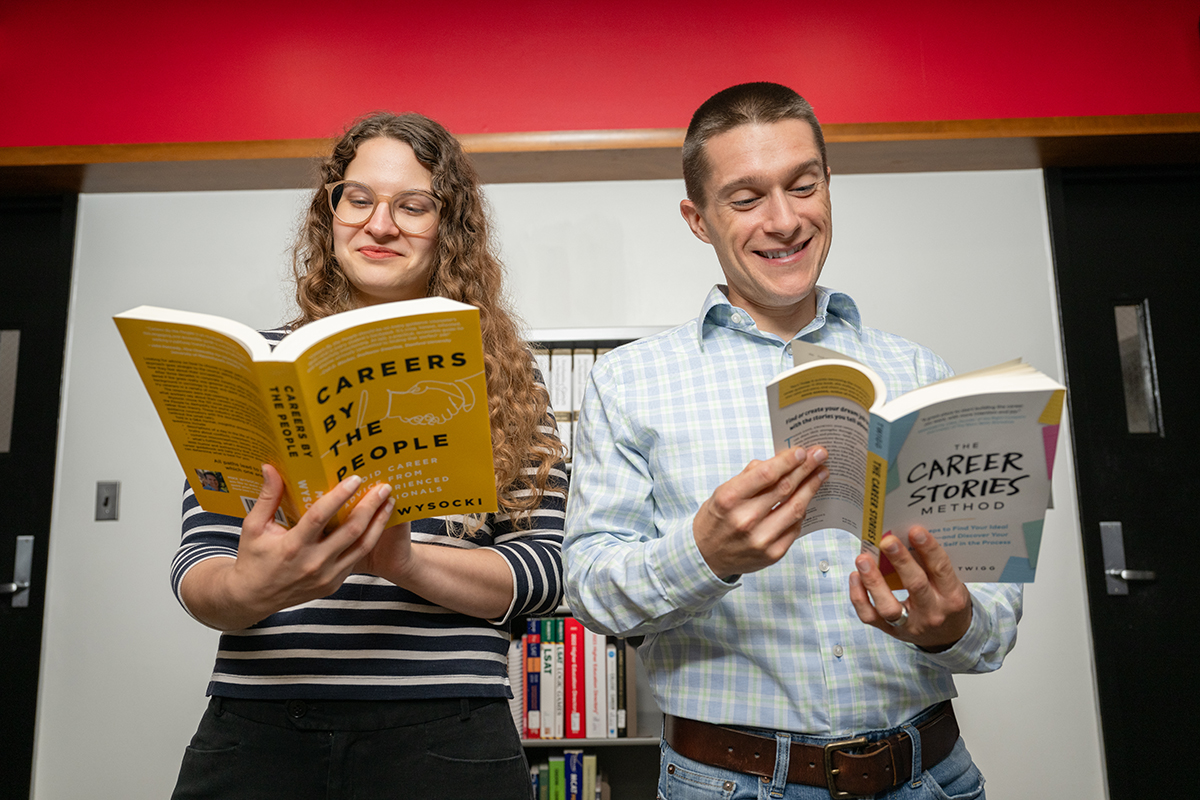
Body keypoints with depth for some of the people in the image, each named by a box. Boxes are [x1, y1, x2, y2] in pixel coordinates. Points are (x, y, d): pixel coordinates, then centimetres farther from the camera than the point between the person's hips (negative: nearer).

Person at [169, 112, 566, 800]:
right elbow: (198, 558, 3)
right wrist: (249, 589, -20)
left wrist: (403, 561, -20)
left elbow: (545, 572, -3)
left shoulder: (504, 378, 3)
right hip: (255, 734, 1)